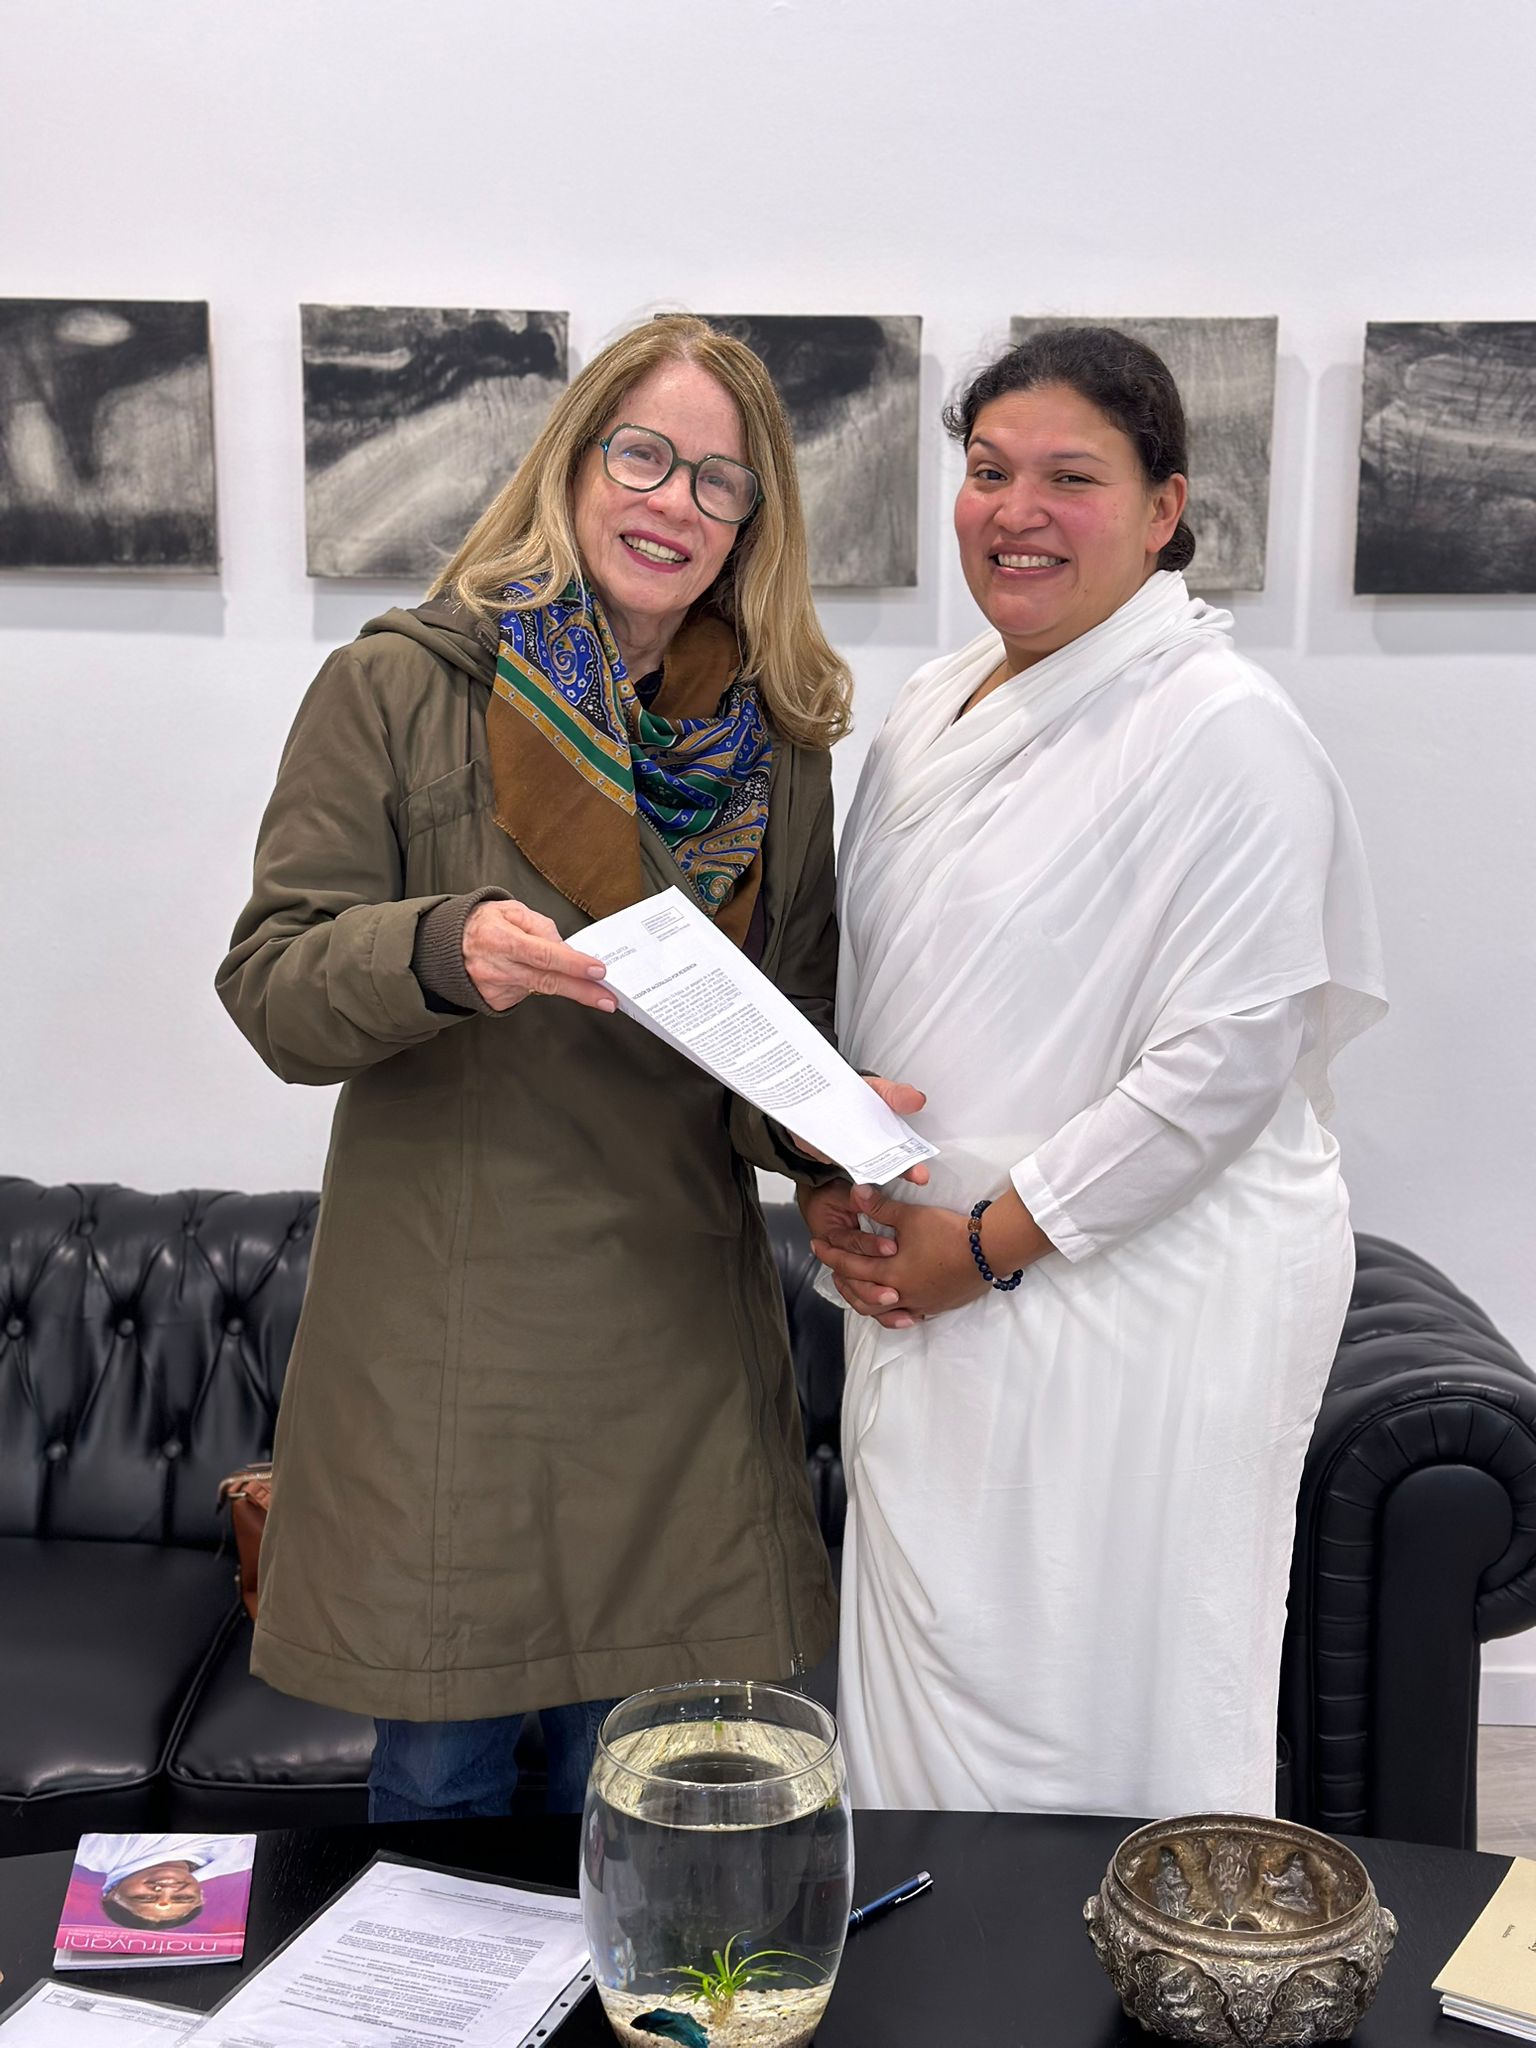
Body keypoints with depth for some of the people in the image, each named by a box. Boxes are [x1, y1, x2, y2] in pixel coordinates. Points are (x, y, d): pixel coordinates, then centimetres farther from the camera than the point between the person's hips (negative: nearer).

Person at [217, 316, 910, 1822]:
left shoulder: (778, 747, 8)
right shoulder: (397, 690, -2)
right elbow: (272, 985, -6)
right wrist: (443, 950, -26)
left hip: (679, 1344, 3)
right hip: (440, 1341, -2)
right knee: (438, 1781, 10)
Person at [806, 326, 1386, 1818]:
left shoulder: (1226, 732, -14)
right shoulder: (936, 705, 11)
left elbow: (1228, 1059, -19)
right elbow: (865, 982, 18)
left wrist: (993, 1239, -15)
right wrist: (829, 1180, 3)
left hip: (1145, 1291, -7)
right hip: (925, 1282, 8)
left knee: (1110, 1726, 4)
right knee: (936, 1688, 18)